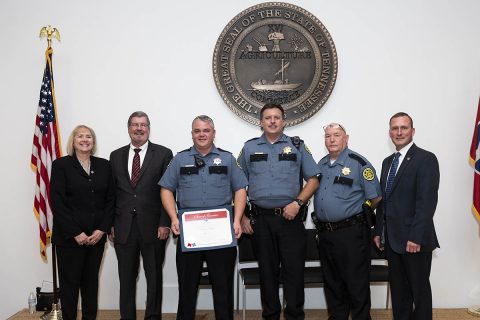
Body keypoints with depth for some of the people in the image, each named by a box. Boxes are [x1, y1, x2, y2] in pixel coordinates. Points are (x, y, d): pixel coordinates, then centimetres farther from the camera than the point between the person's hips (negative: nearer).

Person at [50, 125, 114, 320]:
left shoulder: (104, 165, 7)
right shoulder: (61, 165, -2)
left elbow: (110, 199, 5)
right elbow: (57, 202, -8)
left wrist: (102, 229, -6)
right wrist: (76, 233, -13)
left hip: (97, 236, 3)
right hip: (69, 236, -3)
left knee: (91, 280, 11)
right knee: (70, 282, 6)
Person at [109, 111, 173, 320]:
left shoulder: (163, 154, 0)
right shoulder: (116, 156, 10)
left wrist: (165, 224, -10)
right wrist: (110, 224, 3)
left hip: (152, 226, -2)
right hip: (123, 227, 3)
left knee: (154, 277, 9)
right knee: (126, 278, 11)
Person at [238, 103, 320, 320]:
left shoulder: (297, 146, 6)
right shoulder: (249, 148, 8)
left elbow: (313, 180, 5)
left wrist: (298, 203, -9)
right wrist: (241, 217, 2)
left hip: (291, 218, -1)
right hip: (261, 219, 1)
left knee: (294, 270, 1)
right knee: (267, 270, 10)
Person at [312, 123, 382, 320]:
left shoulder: (359, 163, -8)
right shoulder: (321, 165, 12)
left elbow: (375, 198, -6)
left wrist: (358, 214, 6)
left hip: (351, 232, -6)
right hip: (324, 233, 7)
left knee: (357, 284, 1)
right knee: (332, 283, 17)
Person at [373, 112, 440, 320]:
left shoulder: (426, 159, -9)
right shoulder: (388, 162, 15)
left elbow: (427, 201, -17)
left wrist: (416, 237, -22)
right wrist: (379, 231, 11)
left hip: (414, 240, -7)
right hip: (392, 239, 7)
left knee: (420, 290, 8)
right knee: (398, 289, 14)